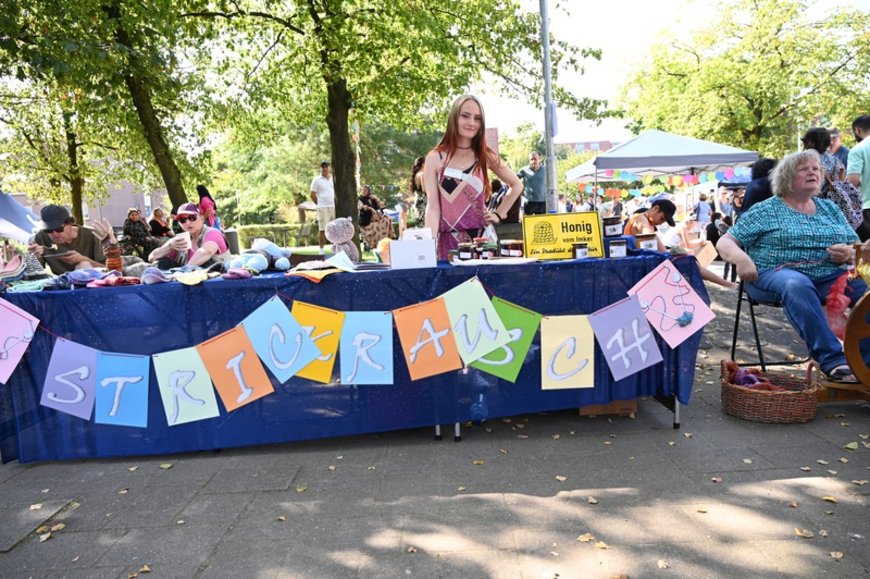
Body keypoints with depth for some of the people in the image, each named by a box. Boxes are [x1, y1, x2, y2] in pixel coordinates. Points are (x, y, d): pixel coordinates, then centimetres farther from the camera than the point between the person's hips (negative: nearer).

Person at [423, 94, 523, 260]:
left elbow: (516, 186, 18)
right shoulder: (434, 158, 0)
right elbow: (433, 206, -6)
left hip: (482, 237, 2)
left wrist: (499, 214, 8)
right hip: (449, 241, -2)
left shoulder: (486, 156, 6)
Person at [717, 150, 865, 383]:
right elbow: (724, 243, 2)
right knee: (797, 285, -39)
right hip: (776, 274, -4)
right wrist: (741, 258, -20)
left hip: (829, 276, 5)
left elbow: (859, 249, 22)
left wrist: (849, 253, -4)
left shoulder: (830, 208, 21)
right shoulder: (765, 210, 8)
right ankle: (832, 360, -42)